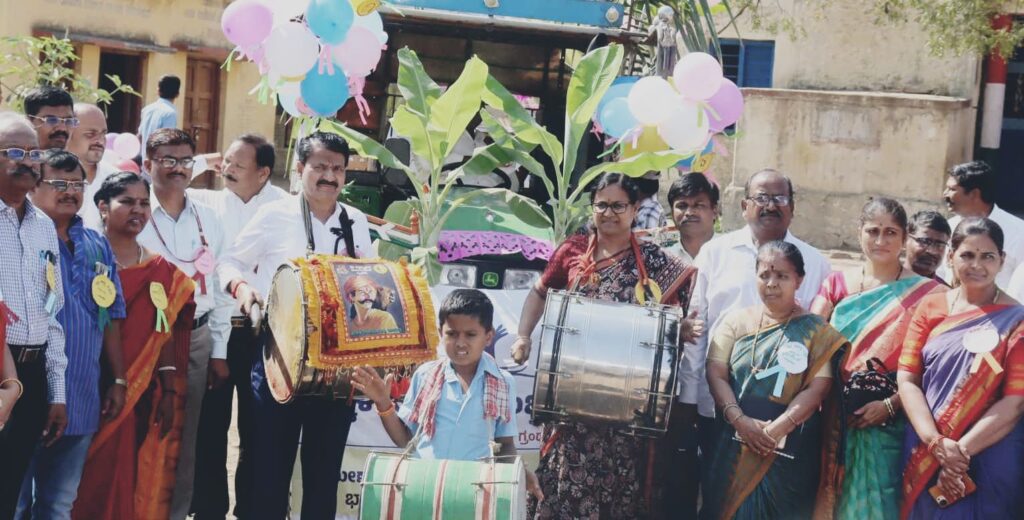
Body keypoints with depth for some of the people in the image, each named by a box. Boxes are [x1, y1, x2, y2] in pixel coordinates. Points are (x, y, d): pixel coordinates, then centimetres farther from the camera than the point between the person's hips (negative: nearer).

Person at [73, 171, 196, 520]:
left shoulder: (161, 270, 10)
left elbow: (166, 335, 8)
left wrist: (169, 392, 4)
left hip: (142, 395, 4)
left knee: (135, 484, 6)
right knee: (89, 482, -1)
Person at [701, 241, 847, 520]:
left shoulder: (815, 330, 0)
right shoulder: (736, 320, 7)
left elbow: (817, 388, -8)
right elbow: (716, 374, 0)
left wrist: (775, 429, -18)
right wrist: (740, 420, -15)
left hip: (789, 449, -2)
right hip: (732, 443, 2)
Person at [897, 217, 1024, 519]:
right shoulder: (930, 307, 5)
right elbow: (906, 378, -1)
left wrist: (961, 450, -17)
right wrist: (937, 443, -15)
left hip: (989, 459, -3)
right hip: (925, 451, 3)